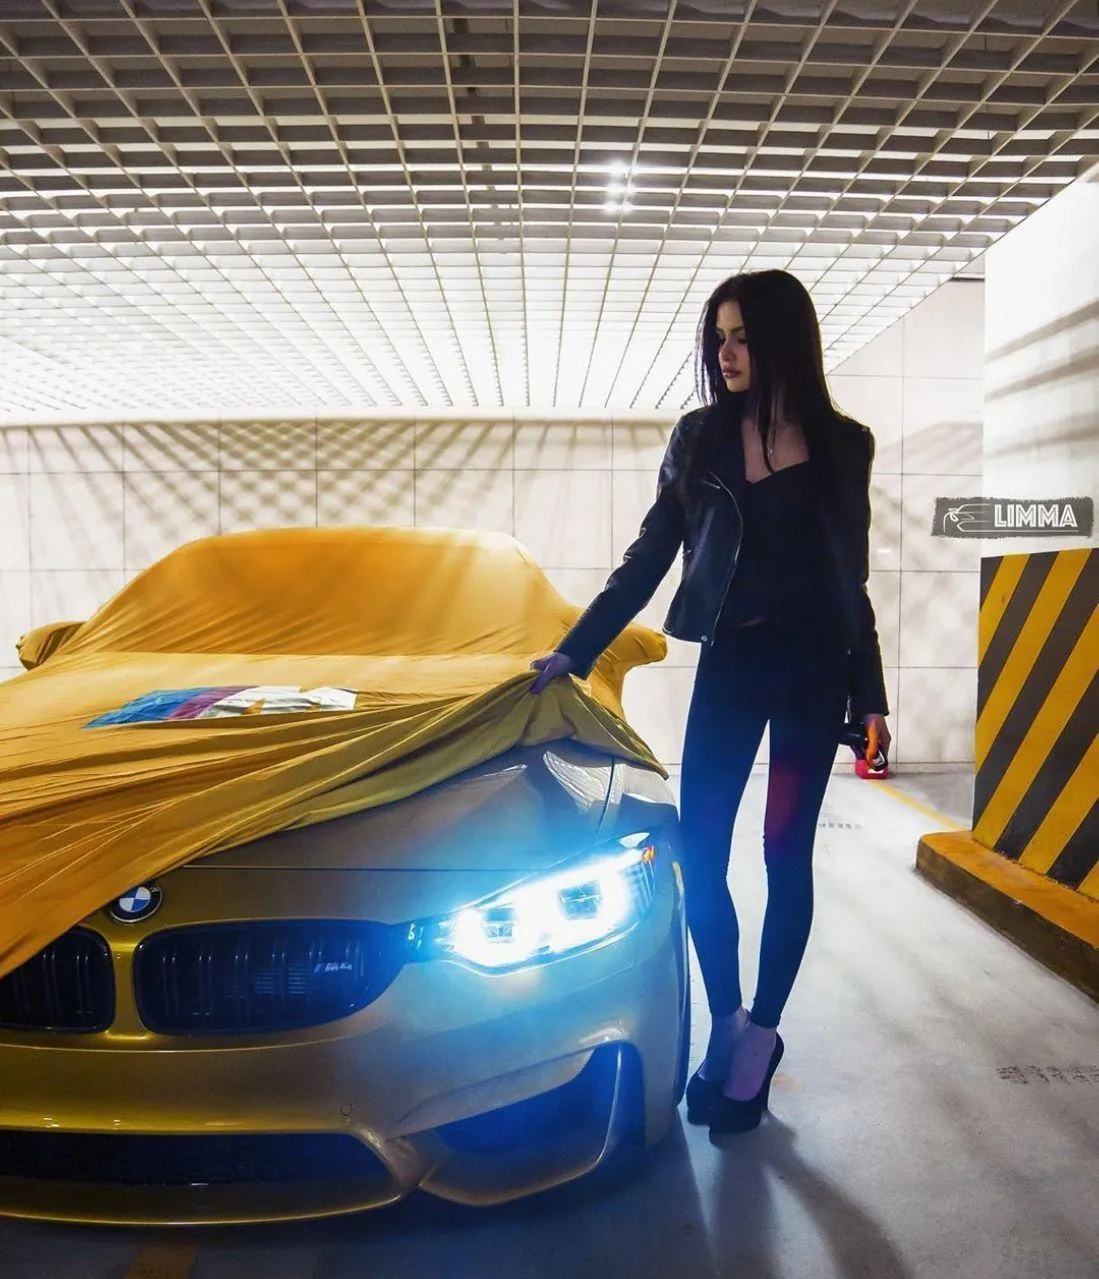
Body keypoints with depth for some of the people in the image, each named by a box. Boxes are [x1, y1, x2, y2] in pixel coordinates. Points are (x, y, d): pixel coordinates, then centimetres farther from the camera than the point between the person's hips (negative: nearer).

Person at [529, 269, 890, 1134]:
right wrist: (575, 651, -2)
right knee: (700, 854, -1)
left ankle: (760, 1033, 20)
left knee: (786, 854, 5)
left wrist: (870, 697, 6)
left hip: (812, 668, -1)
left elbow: (852, 579, 6)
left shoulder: (843, 445, 1)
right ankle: (728, 1026, 19)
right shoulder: (698, 438, 3)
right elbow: (648, 560, 3)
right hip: (728, 665, 1)